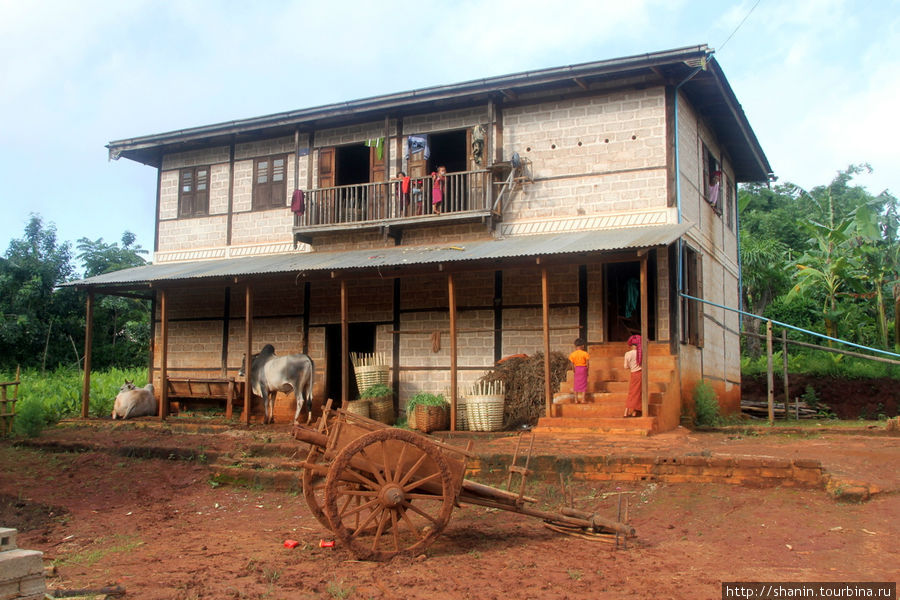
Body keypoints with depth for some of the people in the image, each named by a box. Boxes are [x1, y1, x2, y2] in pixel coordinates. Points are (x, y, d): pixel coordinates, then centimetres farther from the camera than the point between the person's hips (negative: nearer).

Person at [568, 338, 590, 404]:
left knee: (576, 384, 10)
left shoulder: (572, 354, -4)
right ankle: (583, 399, 2)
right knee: (583, 383, 5)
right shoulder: (585, 354, -10)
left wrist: (574, 371, 11)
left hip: (577, 369, 2)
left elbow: (572, 365, -1)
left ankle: (576, 400, 9)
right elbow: (587, 364, -8)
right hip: (583, 369, -2)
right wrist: (587, 371, 4)